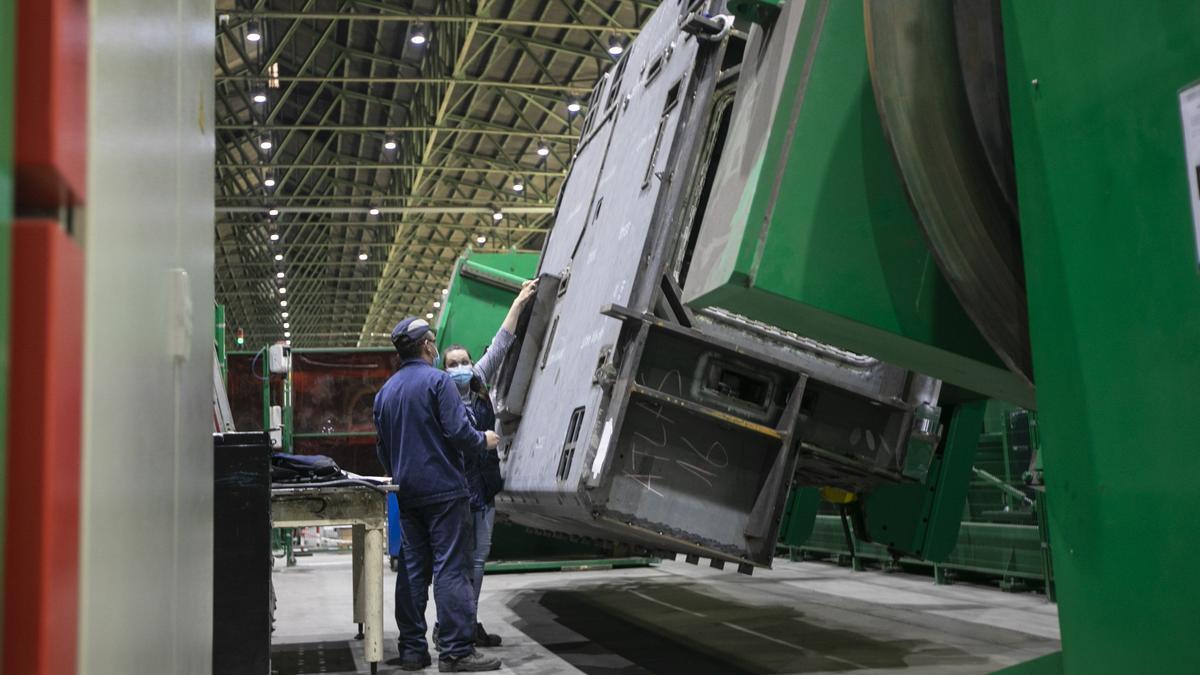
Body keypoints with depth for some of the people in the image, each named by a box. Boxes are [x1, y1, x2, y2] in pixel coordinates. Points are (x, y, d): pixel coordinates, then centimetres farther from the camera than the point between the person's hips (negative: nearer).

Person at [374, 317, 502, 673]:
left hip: (408, 493, 7)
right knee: (451, 568, -6)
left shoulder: (386, 391, 14)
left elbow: (383, 449, 19)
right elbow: (458, 431, -16)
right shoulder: (437, 380, -9)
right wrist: (484, 441, 2)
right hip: (443, 490, -7)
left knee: (413, 569, 10)